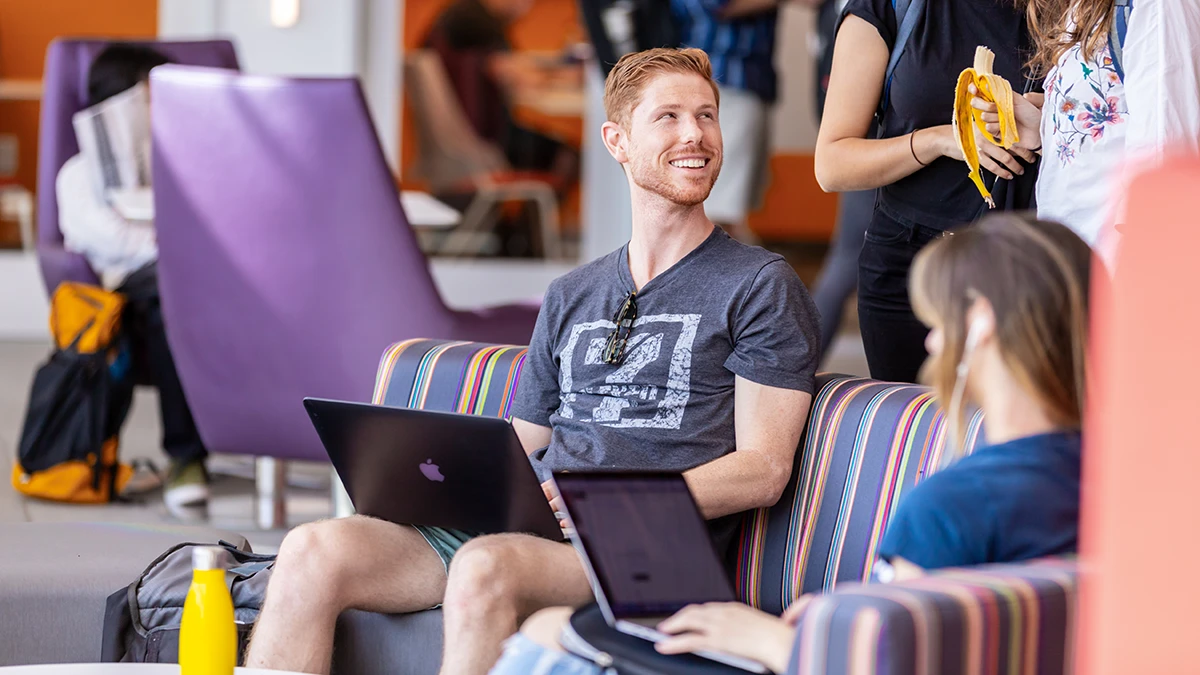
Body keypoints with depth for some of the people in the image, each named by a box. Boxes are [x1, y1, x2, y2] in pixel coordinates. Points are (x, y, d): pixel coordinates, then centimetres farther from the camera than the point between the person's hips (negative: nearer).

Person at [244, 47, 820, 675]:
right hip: (511, 526, 6)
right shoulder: (569, 298, 26)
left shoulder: (760, 286, 8)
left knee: (485, 567, -39)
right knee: (312, 553, -19)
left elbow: (763, 470, -1)